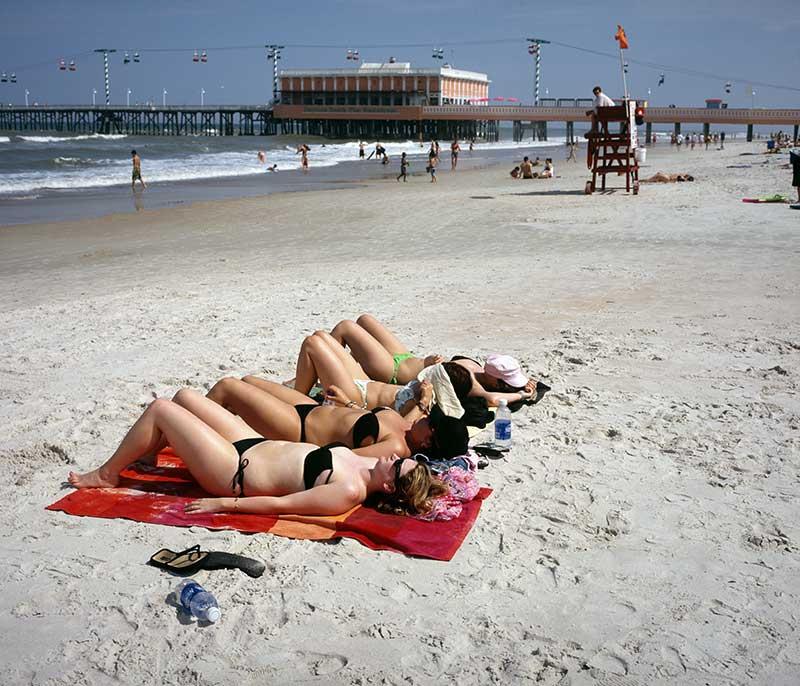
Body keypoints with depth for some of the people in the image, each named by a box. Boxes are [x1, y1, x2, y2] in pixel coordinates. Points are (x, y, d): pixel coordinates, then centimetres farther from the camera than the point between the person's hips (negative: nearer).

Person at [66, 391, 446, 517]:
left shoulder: (349, 492, -31)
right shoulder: (366, 461, -8)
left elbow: (279, 504, -28)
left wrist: (222, 504, -23)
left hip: (233, 473, -9)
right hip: (256, 444, 9)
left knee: (159, 408, -3)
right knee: (184, 395, 18)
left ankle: (107, 474, 19)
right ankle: (143, 452, 39)